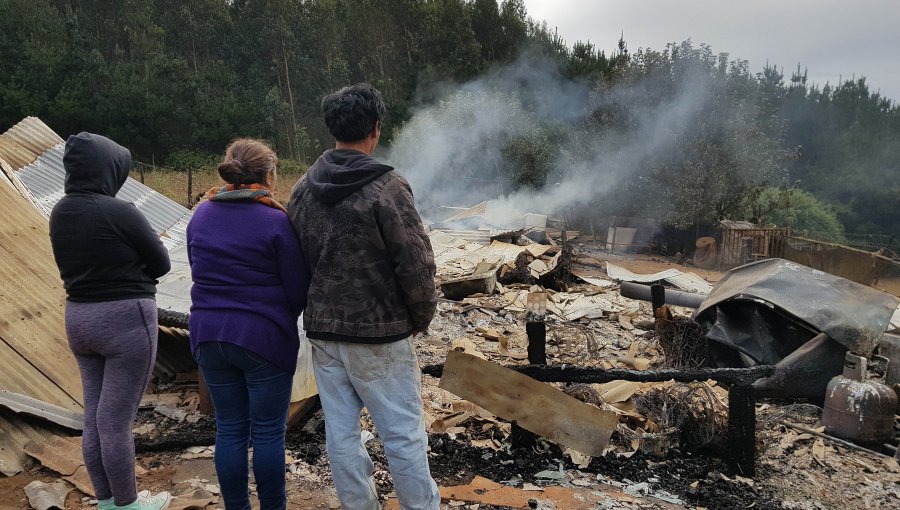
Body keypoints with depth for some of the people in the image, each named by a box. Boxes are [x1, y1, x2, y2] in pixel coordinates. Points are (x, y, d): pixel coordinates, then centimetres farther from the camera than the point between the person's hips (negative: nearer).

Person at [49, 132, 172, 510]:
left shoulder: (60, 213, 4)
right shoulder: (119, 212, -19)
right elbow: (161, 263, -10)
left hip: (78, 318, 8)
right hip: (126, 319, -8)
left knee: (94, 415, 16)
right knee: (115, 420, 3)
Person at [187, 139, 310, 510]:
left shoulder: (201, 215, 4)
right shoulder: (276, 221, -14)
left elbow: (199, 272, 13)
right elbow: (299, 291, -11)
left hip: (208, 336, 5)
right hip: (264, 338, -5)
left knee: (229, 428, 16)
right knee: (268, 432, 8)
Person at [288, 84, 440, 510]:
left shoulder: (303, 188, 4)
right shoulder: (386, 188, -16)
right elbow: (417, 265, -16)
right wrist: (422, 316, 1)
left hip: (322, 330, 6)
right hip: (378, 332, -6)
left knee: (340, 430, 13)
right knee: (403, 433, 6)